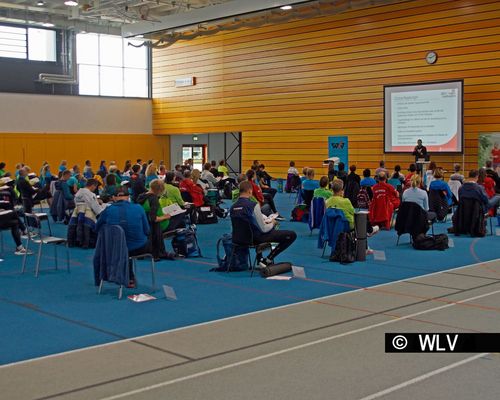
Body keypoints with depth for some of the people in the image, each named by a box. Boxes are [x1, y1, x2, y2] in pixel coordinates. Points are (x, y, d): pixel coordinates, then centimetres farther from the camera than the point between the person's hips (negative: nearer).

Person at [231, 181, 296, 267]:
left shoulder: (233, 207, -5)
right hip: (256, 238, -8)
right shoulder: (253, 206, -23)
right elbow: (263, 229, -19)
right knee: (292, 235, -6)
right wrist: (272, 223, 2)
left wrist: (264, 221, 16)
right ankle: (268, 260, -2)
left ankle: (260, 258, 30)